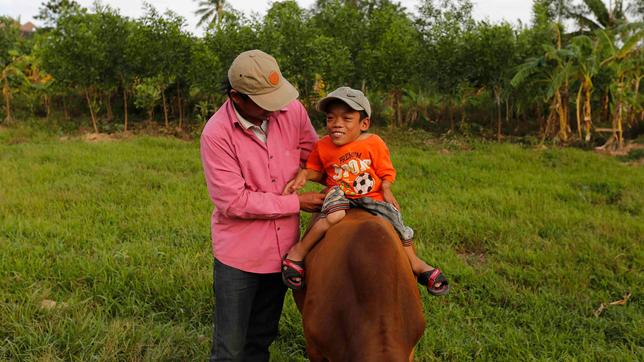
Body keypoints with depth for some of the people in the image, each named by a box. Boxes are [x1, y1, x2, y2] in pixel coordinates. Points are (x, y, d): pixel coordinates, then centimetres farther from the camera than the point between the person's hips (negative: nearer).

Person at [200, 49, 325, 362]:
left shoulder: (292, 111, -6)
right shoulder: (216, 134, -18)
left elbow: (315, 155, 11)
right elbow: (233, 201, -20)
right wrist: (296, 203, -16)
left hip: (282, 249, 4)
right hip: (238, 254, -4)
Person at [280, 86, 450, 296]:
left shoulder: (374, 143, -8)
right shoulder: (323, 146, -4)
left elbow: (386, 171, 1)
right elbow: (315, 169, 12)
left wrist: (386, 190, -15)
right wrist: (304, 175, -7)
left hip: (372, 196, 2)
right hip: (340, 194, -1)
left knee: (396, 219, -10)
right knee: (333, 216, -34)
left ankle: (415, 264, 14)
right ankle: (297, 252, -20)